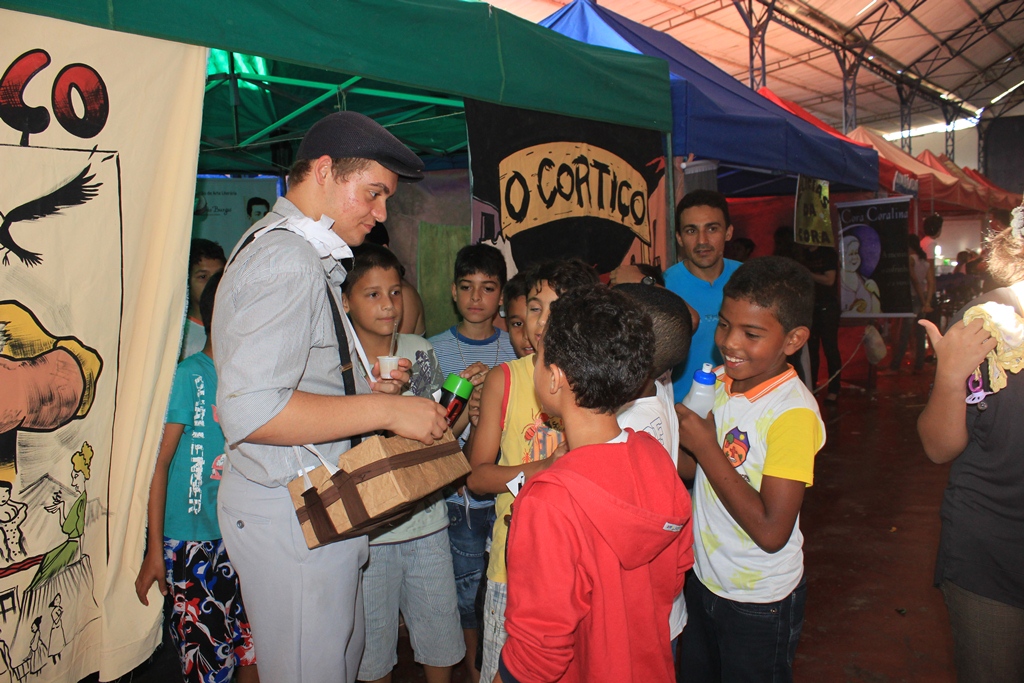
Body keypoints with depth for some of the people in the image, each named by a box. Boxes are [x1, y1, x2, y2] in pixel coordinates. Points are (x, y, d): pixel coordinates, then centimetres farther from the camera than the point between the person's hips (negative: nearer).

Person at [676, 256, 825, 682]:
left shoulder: (793, 413, -25)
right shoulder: (718, 381, -5)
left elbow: (771, 531, -28)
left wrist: (705, 448, -25)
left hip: (760, 603, -6)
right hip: (703, 581, 6)